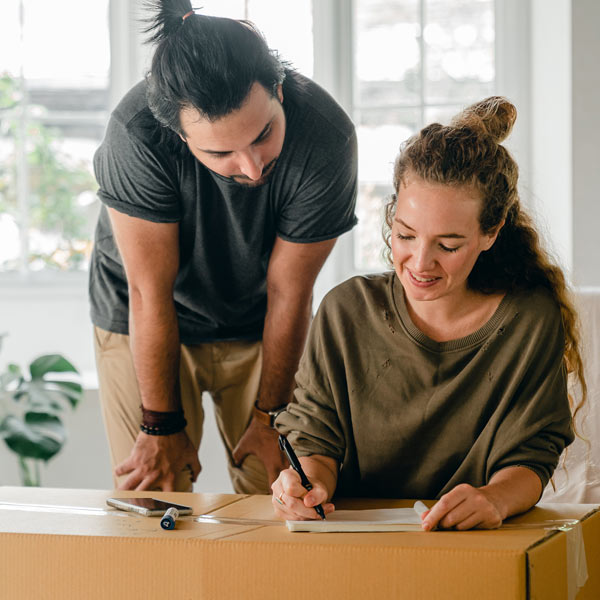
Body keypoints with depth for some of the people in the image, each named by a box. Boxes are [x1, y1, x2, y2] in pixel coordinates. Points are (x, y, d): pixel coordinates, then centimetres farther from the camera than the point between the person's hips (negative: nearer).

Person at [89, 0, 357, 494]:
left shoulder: (326, 138, -30)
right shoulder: (137, 133, -33)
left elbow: (288, 294, -18)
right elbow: (150, 295, -24)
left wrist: (268, 419, -8)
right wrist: (161, 427, -16)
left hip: (259, 322, 1)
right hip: (140, 320, -1)